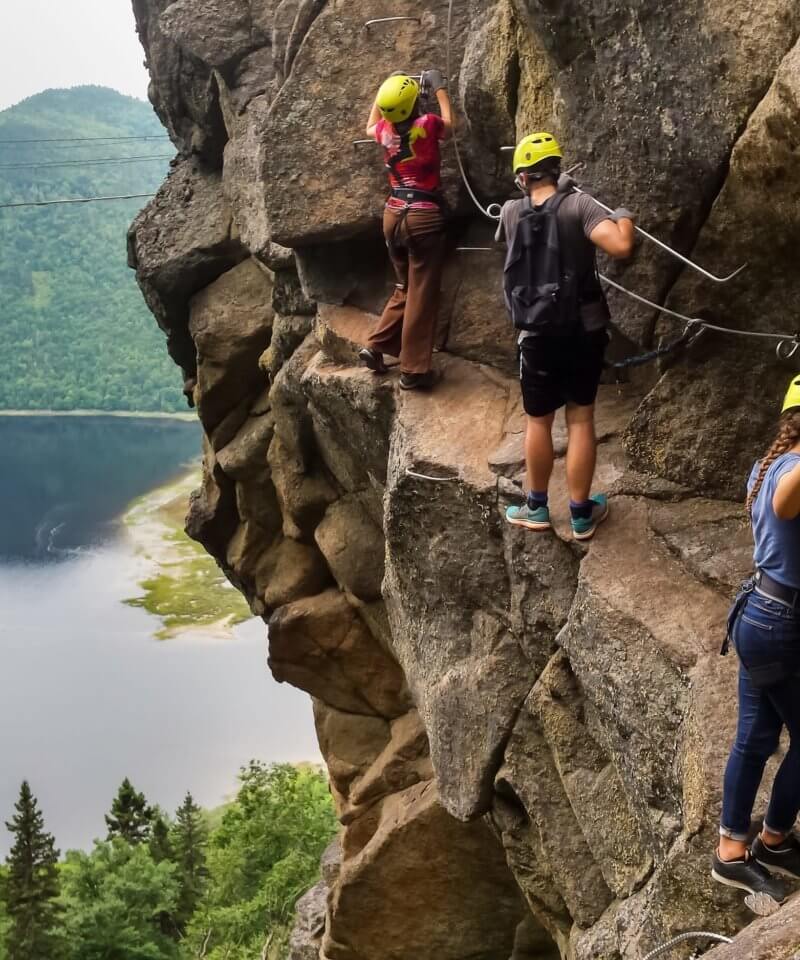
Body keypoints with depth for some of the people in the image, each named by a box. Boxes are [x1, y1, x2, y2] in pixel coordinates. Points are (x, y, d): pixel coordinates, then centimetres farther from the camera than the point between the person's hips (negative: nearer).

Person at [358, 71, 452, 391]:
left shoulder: (385, 130, 5)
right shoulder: (427, 124, -9)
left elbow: (369, 127, 31)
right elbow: (449, 124, 15)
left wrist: (384, 90, 30)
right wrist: (439, 87, 22)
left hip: (394, 214, 6)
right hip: (424, 217, -6)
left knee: (405, 288, 21)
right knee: (422, 295, -2)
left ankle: (376, 346, 15)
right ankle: (413, 370, 0)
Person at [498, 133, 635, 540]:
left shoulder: (511, 212, -3)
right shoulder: (578, 205, -14)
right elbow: (621, 247, -27)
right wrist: (624, 217, -5)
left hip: (538, 335, 1)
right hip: (584, 331, -1)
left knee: (538, 421, 15)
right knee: (581, 418, 9)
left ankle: (537, 507, 28)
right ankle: (581, 513, 17)